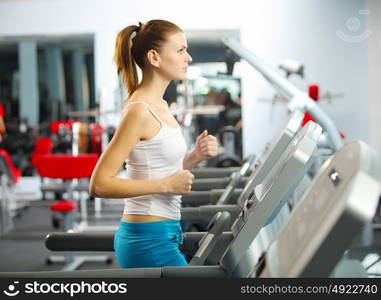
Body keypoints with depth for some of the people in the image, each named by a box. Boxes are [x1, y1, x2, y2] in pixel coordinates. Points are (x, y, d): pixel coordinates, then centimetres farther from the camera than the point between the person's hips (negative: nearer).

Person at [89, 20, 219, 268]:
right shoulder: (139, 111, -16)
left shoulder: (160, 107, 12)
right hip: (150, 240, -9)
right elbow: (100, 184, -20)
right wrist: (167, 184, -20)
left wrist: (195, 157, 3)